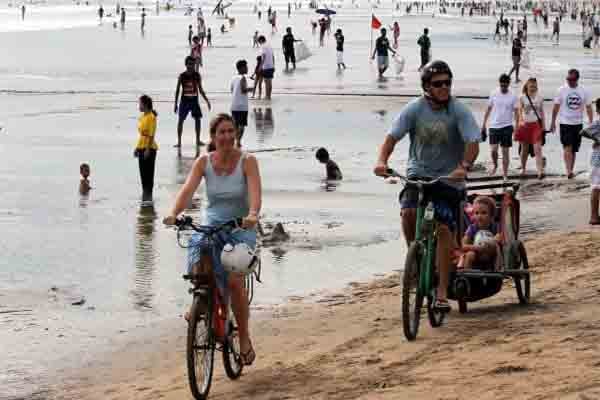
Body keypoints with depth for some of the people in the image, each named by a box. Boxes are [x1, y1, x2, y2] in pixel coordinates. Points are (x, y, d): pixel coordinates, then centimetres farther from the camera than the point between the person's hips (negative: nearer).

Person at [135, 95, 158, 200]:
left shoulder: (151, 117, -13)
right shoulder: (142, 117, 12)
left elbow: (151, 135, -17)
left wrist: (148, 149, -21)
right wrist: (137, 147, 18)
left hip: (149, 148, -9)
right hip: (141, 147, 9)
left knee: (148, 172, -4)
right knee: (142, 171, 10)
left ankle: (148, 194, 0)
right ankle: (145, 193, 16)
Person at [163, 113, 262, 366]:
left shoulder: (247, 161, -9)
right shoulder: (204, 162, -2)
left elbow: (255, 192, -24)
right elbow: (188, 189, -15)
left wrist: (252, 214, -45)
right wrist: (174, 214, -34)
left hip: (240, 229, -2)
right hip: (211, 226, 2)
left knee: (234, 281, -22)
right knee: (198, 269, -25)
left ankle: (244, 338, -5)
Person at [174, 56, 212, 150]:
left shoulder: (197, 75, 1)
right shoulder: (182, 76, -5)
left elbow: (200, 89, 8)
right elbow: (177, 90, -1)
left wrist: (206, 100, 1)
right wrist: (176, 104, -4)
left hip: (194, 100, 2)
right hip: (184, 101, -2)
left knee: (198, 119, 3)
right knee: (181, 120, -3)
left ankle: (198, 140, 14)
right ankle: (179, 141, 3)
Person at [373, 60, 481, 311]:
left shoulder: (459, 112, -10)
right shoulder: (414, 109, -5)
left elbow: (473, 143, -19)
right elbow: (393, 136, -10)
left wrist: (463, 166, -37)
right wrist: (382, 161, -29)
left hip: (449, 178, -1)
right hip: (418, 173, 1)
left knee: (444, 228, -12)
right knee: (408, 211, -25)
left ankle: (442, 291, -6)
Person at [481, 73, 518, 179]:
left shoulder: (513, 97, -1)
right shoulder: (494, 94, 2)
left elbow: (516, 113, 0)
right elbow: (488, 109, 9)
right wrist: (484, 124, 7)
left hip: (507, 127, -1)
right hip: (494, 126, 1)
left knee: (505, 151, 2)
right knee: (493, 150, -8)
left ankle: (505, 174, 8)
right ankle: (495, 166, 20)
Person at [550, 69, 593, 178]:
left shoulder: (584, 91, 2)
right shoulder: (562, 90, -3)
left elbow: (589, 108, 7)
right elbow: (556, 106, 2)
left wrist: (591, 123, 2)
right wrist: (553, 122, 1)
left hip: (578, 124, 3)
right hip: (565, 123, -3)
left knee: (574, 149, 9)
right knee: (567, 147, -15)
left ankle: (571, 171, 20)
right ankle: (568, 171, -23)